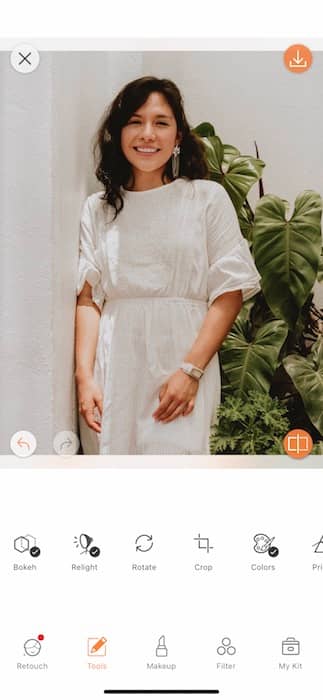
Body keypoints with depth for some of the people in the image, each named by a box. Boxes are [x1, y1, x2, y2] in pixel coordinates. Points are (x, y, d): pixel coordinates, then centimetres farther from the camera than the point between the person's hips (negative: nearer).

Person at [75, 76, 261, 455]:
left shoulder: (208, 198, 1)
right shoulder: (98, 208, 10)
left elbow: (230, 292, -4)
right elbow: (88, 297, 5)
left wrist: (191, 370, -13)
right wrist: (84, 376, -7)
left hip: (181, 359, -2)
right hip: (113, 369, 3)